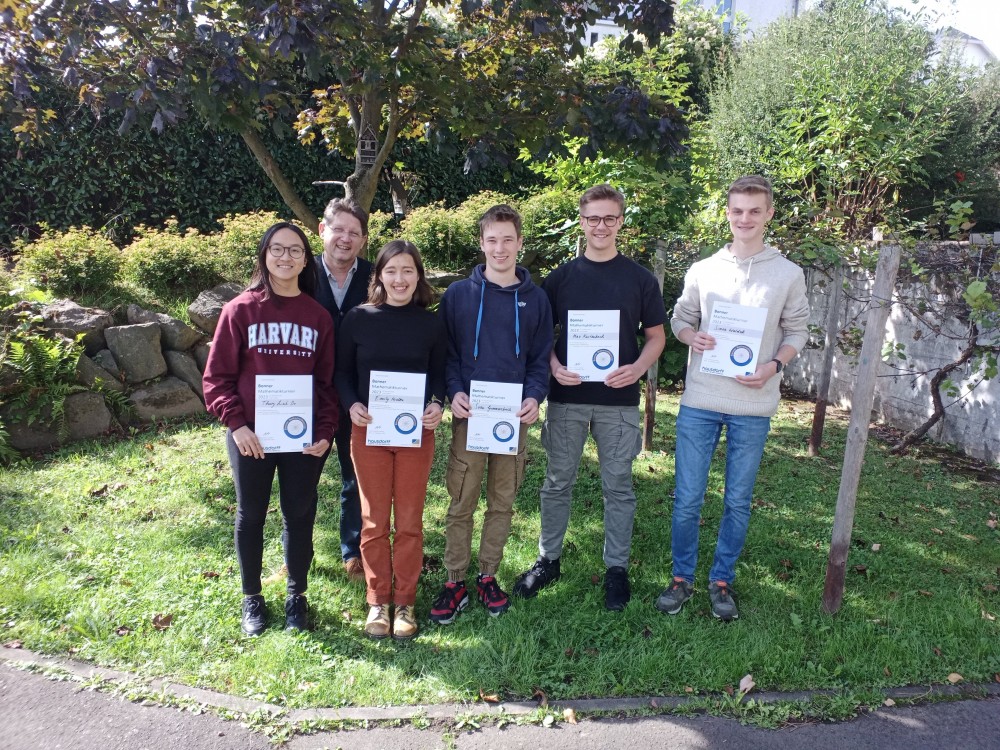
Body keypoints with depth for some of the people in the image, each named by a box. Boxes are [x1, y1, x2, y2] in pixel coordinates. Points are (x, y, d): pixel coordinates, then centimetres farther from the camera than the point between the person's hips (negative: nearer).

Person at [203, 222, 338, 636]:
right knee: (250, 516, 12)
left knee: (300, 515, 10)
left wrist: (325, 431, -4)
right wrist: (235, 422, -13)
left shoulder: (318, 317, 3)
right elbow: (217, 376, -2)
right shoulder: (240, 310, -3)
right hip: (250, 436, -1)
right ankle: (252, 598, 31)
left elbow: (327, 380, 6)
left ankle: (297, 595, 30)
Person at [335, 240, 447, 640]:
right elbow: (342, 371, 4)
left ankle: (405, 602, 23)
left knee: (409, 521, 8)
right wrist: (352, 404, -13)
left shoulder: (431, 323, 0)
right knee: (374, 520, 9)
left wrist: (436, 404, -13)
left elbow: (440, 374, 6)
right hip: (368, 430, 0)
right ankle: (378, 600, 25)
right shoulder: (358, 318, -2)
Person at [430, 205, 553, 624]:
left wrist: (534, 396, -10)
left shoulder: (535, 298, 7)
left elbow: (541, 357, 7)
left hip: (515, 417, 2)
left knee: (502, 503, 11)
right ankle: (454, 582, 16)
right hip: (469, 415, -1)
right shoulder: (458, 295, 3)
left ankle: (488, 576, 26)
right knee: (461, 503, 3)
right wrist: (454, 392, -13)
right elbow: (446, 352, 3)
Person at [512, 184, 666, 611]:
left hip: (619, 399, 0)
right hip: (567, 396, 1)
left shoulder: (639, 279, 3)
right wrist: (554, 367, -11)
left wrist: (637, 368, -13)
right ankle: (548, 559, 26)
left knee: (618, 486, 8)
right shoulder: (561, 277, 5)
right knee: (558, 482, 10)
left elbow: (656, 335, 6)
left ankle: (617, 568, 22)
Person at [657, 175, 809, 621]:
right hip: (699, 402, 0)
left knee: (738, 501, 10)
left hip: (753, 406, 0)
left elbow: (796, 331, 7)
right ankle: (682, 577, 24)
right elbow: (679, 319, 11)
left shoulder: (788, 274, 2)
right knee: (687, 498, 4)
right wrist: (691, 336, -12)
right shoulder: (703, 270, 4)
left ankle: (722, 580, 29)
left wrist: (774, 366, -12)